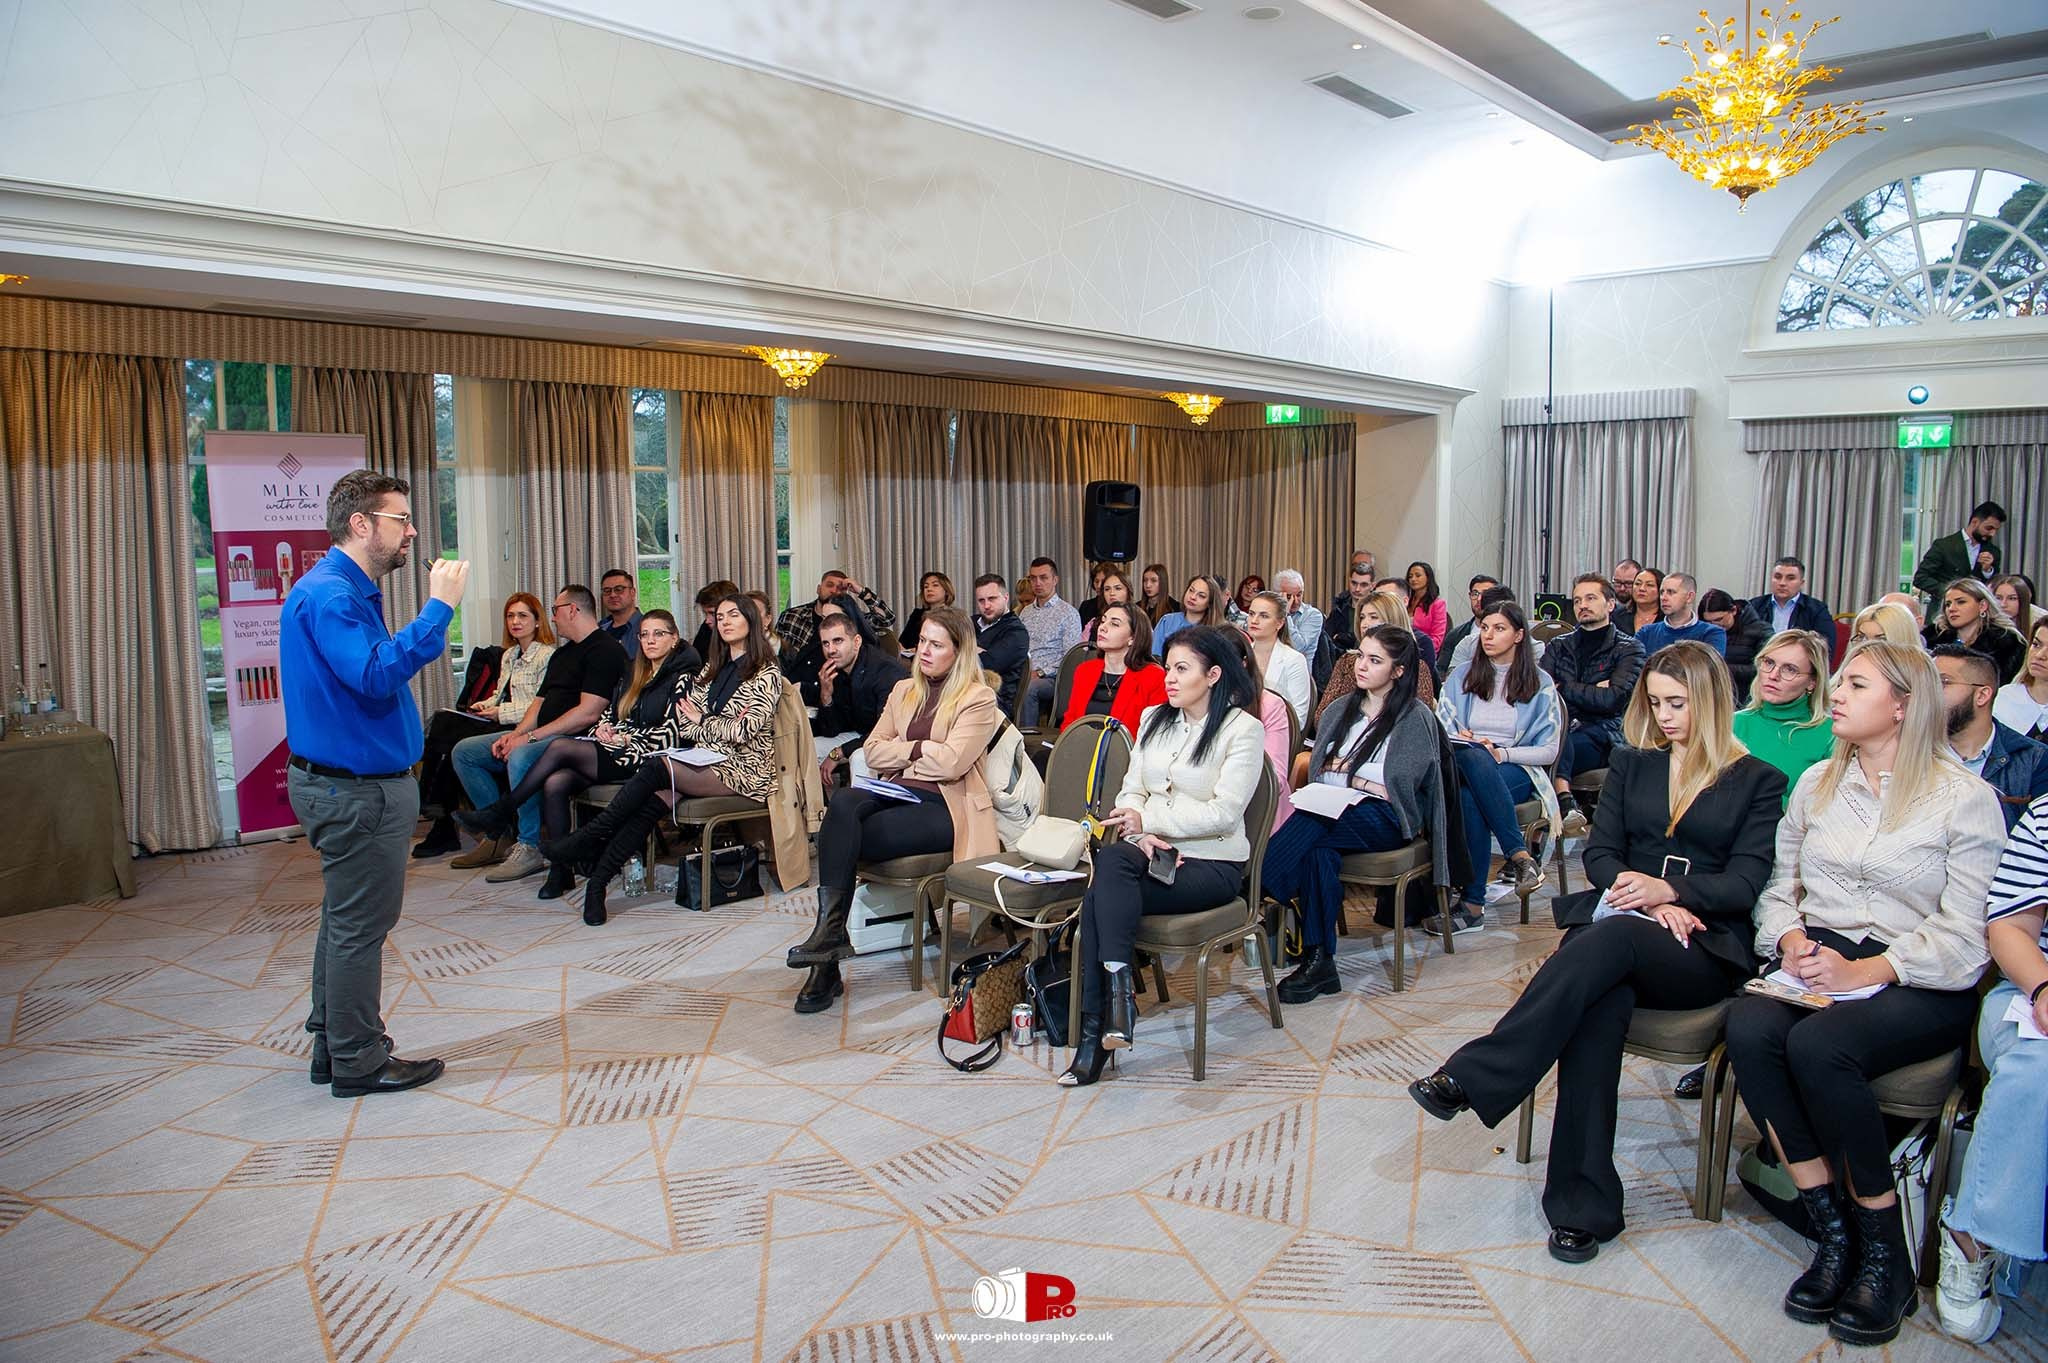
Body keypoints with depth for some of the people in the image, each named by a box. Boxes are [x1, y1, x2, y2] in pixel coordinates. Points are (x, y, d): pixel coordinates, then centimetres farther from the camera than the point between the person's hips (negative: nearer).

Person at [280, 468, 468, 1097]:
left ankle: (333, 1046, 30)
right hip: (357, 791, -11)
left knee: (348, 920, 19)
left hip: (348, 781, 11)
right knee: (360, 925, -1)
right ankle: (358, 1061, 11)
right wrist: (438, 608, -29)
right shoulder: (329, 595, -20)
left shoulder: (348, 591, 14)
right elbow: (376, 676, -32)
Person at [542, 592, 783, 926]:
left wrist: (700, 720, 1)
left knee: (658, 769, -27)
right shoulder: (713, 667, 22)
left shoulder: (767, 674, 0)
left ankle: (588, 840, -20)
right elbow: (682, 715, 15)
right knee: (662, 794, -27)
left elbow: (744, 730, -10)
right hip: (704, 761, 5)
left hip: (742, 768, -5)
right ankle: (598, 880, -35)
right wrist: (656, 747, -3)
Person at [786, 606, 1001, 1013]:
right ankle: (830, 930, -36)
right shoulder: (904, 690, 22)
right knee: (843, 803, -31)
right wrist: (918, 749, -2)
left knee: (842, 836, -28)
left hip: (943, 807, -5)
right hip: (895, 794, 5)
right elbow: (872, 750, 14)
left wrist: (901, 751, 1)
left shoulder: (978, 699, 1)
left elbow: (950, 762, -13)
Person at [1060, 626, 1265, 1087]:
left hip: (1212, 863, -5)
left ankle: (1095, 1033, -25)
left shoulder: (1244, 729, -4)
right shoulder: (1153, 719, 16)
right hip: (1154, 851, 5)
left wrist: (1148, 818, -19)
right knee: (1110, 859, -31)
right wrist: (1141, 835, -10)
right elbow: (1131, 791, 11)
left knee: (1100, 898, -27)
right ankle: (1117, 988, -29)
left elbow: (1223, 813, -13)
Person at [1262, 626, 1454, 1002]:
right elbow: (1317, 769, 12)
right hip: (1333, 810, 4)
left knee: (1309, 828, -36)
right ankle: (1319, 961, -31)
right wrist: (1364, 779, -8)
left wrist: (1342, 768, 1)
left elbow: (1396, 786, -9)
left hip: (1386, 817, -4)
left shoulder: (1415, 717, 1)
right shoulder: (1342, 710, 20)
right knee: (1320, 851, -34)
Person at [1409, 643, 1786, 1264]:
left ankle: (1470, 1078, -41)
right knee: (1601, 1000, -35)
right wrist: (1645, 899, -9)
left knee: (1610, 941, -38)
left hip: (1705, 949, -2)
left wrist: (1670, 892, -17)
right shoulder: (1631, 764, 19)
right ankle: (1584, 1204, -34)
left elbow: (1745, 883, 0)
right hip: (1620, 928, 2)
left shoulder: (1758, 781, 10)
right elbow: (1599, 853, 11)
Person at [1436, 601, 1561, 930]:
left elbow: (1549, 751, 4)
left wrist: (1502, 753, -13)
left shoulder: (1540, 683, 12)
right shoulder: (1461, 677, 18)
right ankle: (1519, 854, -36)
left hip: (1517, 773, -2)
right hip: (1464, 768, 2)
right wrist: (1458, 741, -13)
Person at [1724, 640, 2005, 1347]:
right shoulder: (1816, 783, 16)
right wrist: (1789, 938, -5)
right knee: (1749, 1027, -29)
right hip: (1817, 963, 5)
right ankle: (1832, 1230, -17)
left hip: (1922, 986, -4)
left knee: (1817, 1044, -34)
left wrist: (1865, 971, -20)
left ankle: (1883, 1246, -14)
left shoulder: (1965, 797, -1)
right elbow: (1779, 884, 16)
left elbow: (1963, 935, -8)